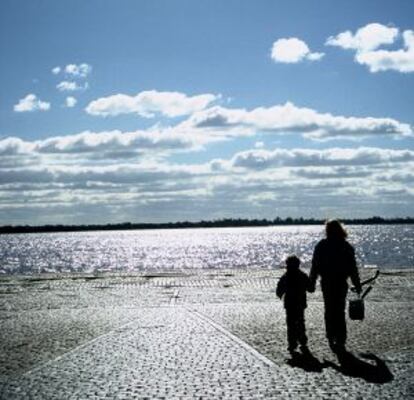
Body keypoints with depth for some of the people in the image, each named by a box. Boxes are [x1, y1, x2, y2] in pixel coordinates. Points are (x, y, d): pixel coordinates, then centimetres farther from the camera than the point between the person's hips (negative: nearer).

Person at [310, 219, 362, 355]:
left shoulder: (321, 246, -3)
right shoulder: (346, 246, -2)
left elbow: (315, 267, -2)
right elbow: (353, 268, 0)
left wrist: (312, 283, 5)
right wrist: (357, 285, 7)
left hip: (326, 283, 0)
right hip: (341, 283, 0)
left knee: (329, 311, 13)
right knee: (340, 312, 6)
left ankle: (331, 338, 12)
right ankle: (340, 341, 3)